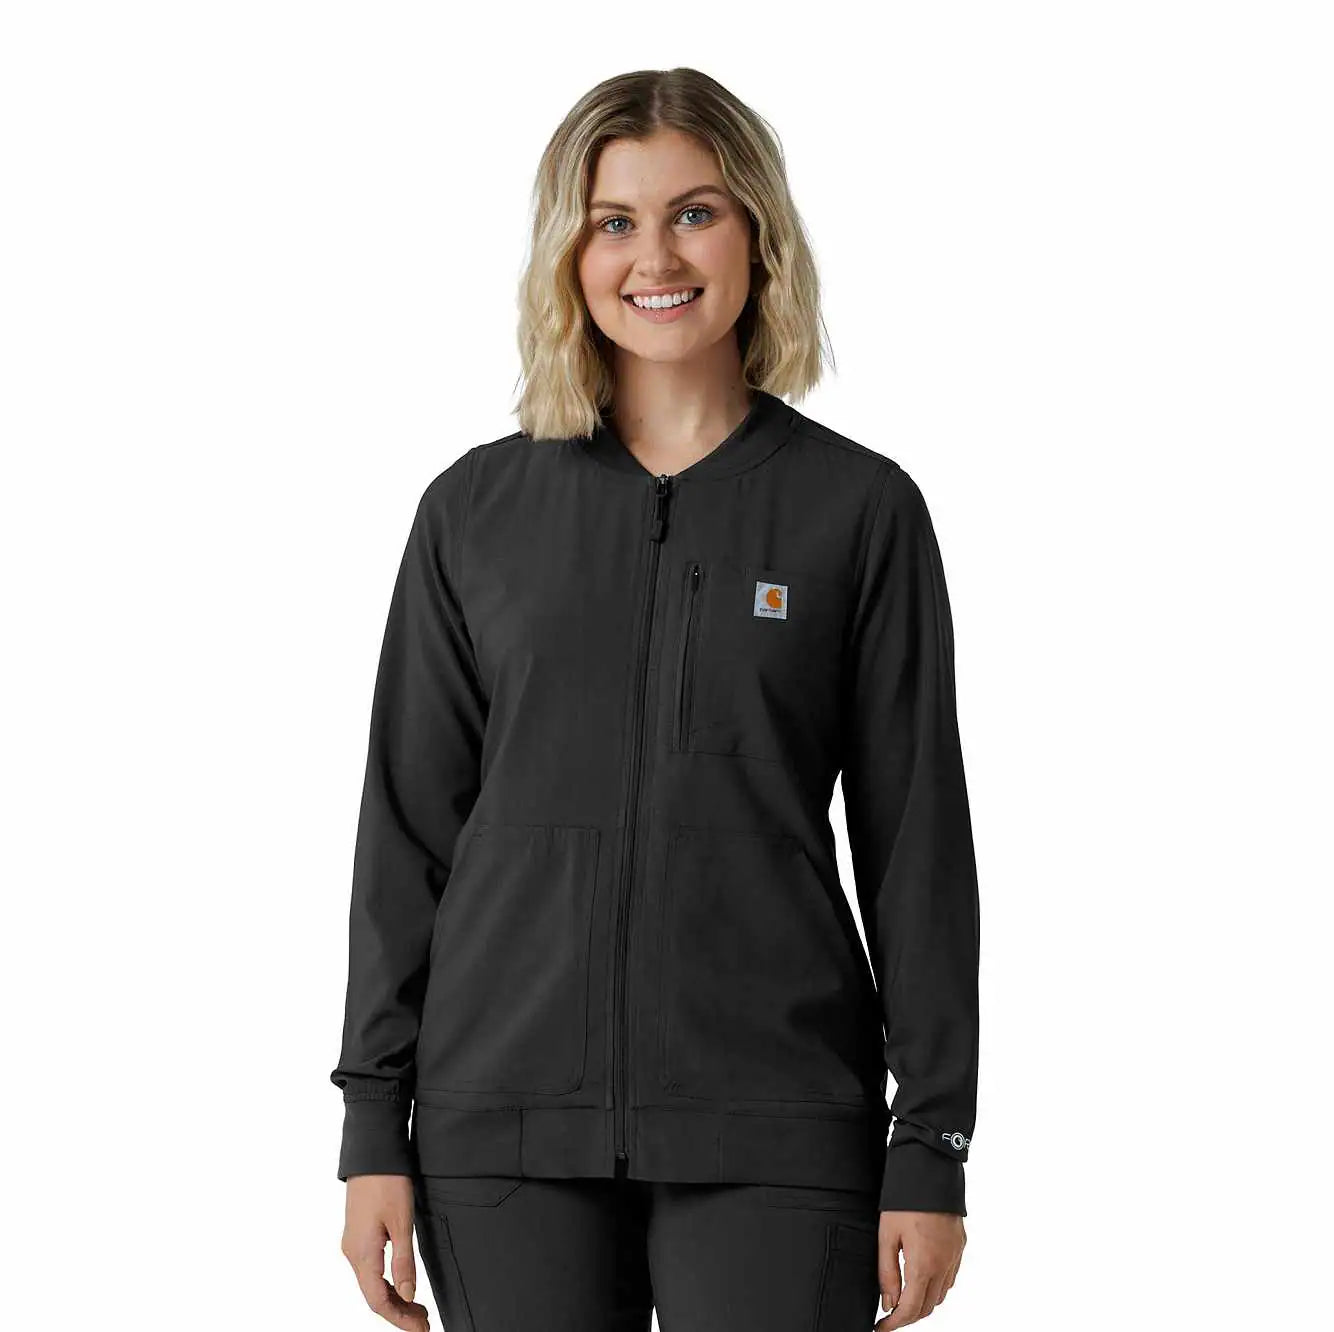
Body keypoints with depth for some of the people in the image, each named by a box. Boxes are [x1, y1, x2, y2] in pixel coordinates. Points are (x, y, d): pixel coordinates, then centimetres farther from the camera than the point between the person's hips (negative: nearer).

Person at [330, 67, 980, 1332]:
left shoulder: (861, 509, 2)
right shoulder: (474, 511, 7)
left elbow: (915, 842, 2)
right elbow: (408, 829, 8)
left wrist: (931, 1148, -2)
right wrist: (374, 1127, 4)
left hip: (771, 1132, -1)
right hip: (507, 1131, 2)